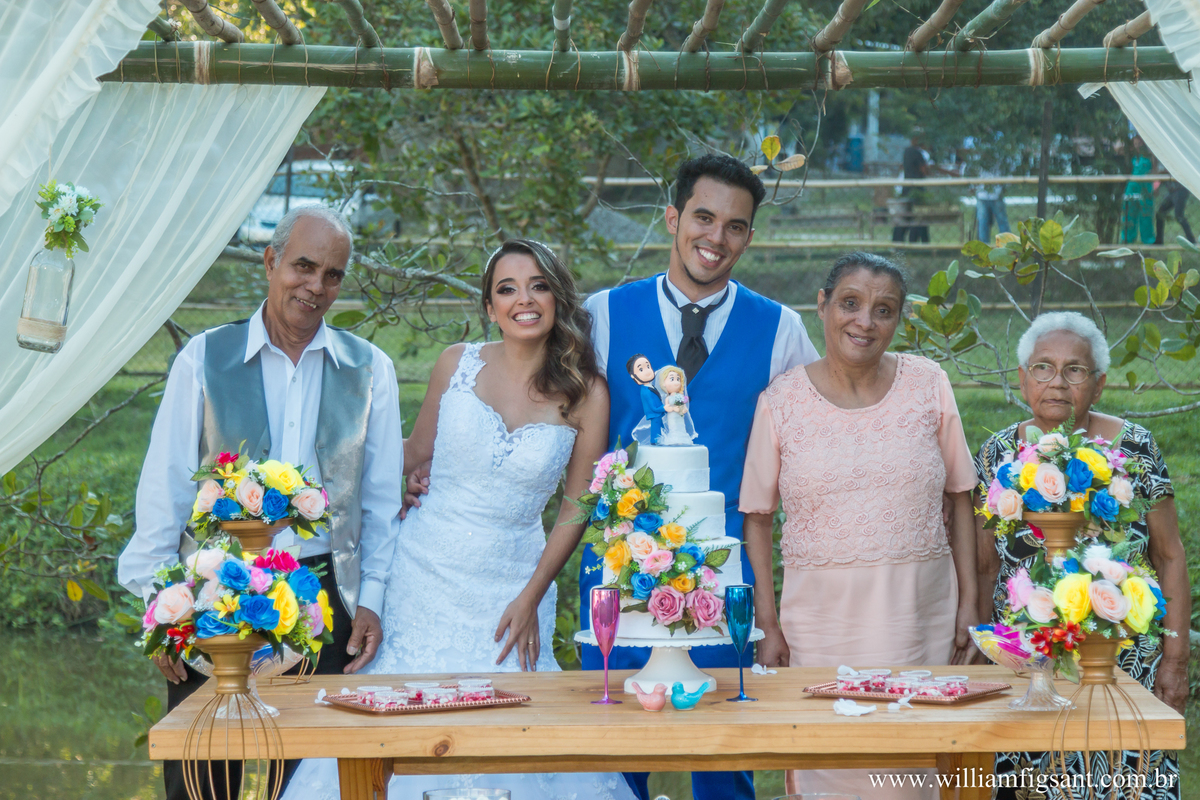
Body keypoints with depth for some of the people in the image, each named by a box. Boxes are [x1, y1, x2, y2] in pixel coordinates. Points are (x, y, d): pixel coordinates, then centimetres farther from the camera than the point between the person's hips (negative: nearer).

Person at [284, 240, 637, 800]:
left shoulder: (586, 395, -4)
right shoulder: (458, 365, -1)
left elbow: (576, 508, 0)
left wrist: (531, 597, -5)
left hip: (510, 587, -1)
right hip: (426, 572, 1)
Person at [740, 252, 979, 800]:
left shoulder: (927, 385, 3)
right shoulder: (782, 401, 0)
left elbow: (960, 498, 7)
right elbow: (757, 518, 4)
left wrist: (968, 603, 2)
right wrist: (766, 624, -2)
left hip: (920, 613, 1)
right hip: (820, 616, -1)